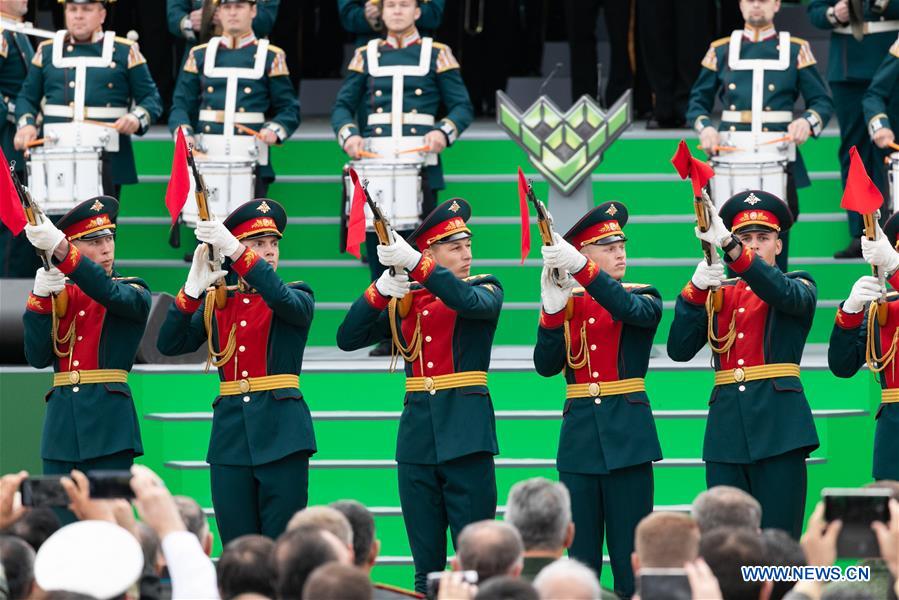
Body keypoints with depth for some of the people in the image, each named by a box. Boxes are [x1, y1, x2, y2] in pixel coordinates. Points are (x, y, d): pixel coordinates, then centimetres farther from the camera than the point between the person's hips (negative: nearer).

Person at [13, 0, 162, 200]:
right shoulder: (47, 51, 13)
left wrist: (137, 118, -17)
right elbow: (27, 98, 15)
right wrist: (26, 124, -6)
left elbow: (152, 100, 5)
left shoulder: (125, 52, 6)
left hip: (107, 161, -1)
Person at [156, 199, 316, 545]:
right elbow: (170, 344, 1)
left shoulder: (296, 297, 5)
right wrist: (193, 287, -11)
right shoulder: (216, 303, 12)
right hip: (230, 435, 3)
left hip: (282, 435, -3)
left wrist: (235, 250, -28)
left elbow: (283, 300, -20)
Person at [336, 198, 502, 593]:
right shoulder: (404, 299, 12)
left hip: (465, 433, -3)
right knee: (426, 564, 6)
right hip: (417, 434, 4)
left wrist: (413, 262, -30)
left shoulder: (485, 290, 3)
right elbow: (348, 338, 2)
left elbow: (467, 301, -22)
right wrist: (382, 288, -13)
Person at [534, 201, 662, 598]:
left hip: (627, 434, -2)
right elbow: (546, 366, -3)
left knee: (630, 551, -4)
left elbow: (629, 309, -22)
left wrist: (581, 268, -34)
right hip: (579, 433, 2)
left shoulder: (644, 299, 3)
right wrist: (552, 309, -18)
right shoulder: (567, 304, 9)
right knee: (581, 553, 3)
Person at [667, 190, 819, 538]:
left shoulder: (799, 286, 8)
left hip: (777, 423, -3)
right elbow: (679, 349, 4)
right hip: (726, 426, 3)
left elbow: (786, 295, -18)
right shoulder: (717, 294, 17)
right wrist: (696, 289, -11)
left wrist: (729, 246, -31)